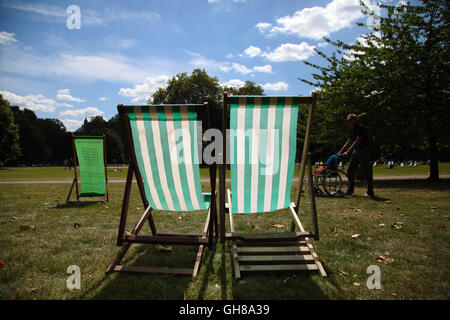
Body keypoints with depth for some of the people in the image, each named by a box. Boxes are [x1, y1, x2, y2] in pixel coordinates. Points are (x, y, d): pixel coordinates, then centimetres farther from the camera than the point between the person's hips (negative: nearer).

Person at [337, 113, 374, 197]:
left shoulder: (360, 128, -16)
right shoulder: (352, 129, 12)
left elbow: (357, 141, -23)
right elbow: (349, 142, 17)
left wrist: (348, 152, -27)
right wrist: (340, 151, 12)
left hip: (364, 150, -9)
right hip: (356, 150, 9)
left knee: (366, 171, -3)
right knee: (350, 170, 6)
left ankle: (370, 192, 6)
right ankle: (350, 190, 15)